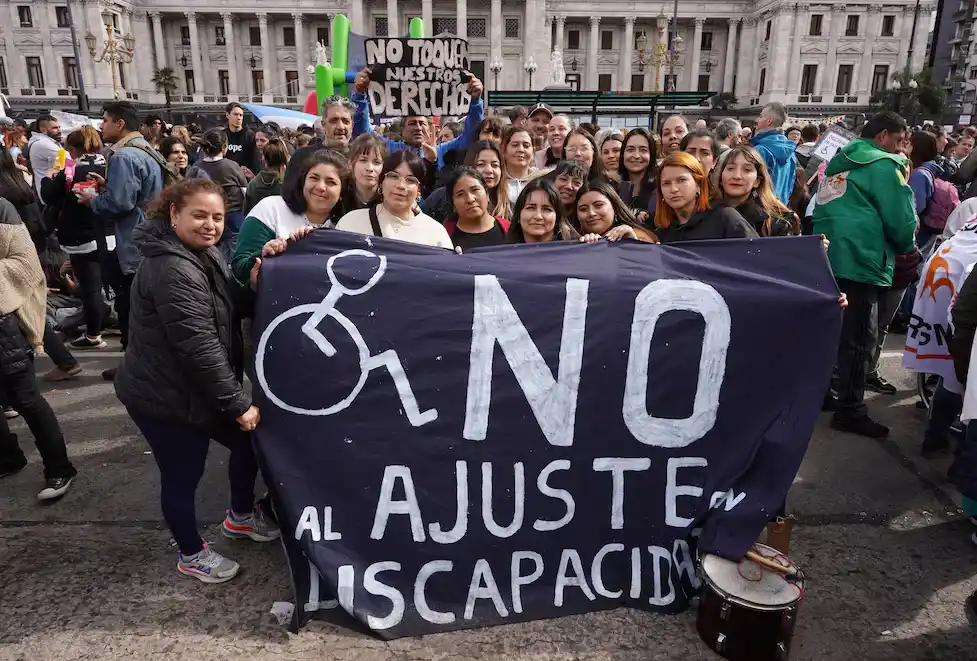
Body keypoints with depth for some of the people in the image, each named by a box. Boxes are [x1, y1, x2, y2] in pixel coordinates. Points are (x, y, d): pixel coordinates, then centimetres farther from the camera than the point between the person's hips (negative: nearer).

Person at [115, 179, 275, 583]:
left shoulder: (206, 255, 7)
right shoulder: (173, 270, -26)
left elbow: (229, 317, 12)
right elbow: (198, 346, -29)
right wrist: (237, 403, -23)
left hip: (195, 390, 10)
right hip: (165, 398, -10)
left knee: (249, 442, 18)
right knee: (182, 478, 8)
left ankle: (241, 516, 42)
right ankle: (192, 555, 32)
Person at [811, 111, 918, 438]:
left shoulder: (840, 161, 17)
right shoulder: (885, 165, -7)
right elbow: (900, 222, -11)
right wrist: (907, 247, 9)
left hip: (825, 258, 8)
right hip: (860, 262, -8)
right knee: (859, 339, -2)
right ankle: (850, 410, 3)